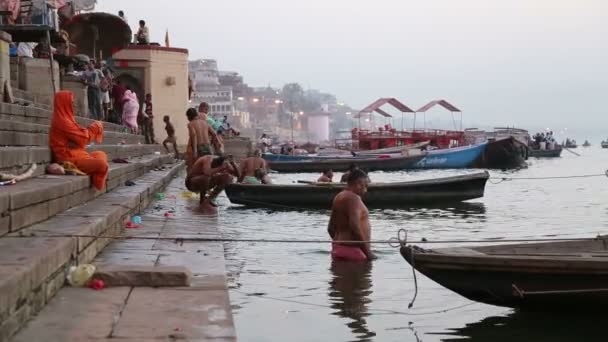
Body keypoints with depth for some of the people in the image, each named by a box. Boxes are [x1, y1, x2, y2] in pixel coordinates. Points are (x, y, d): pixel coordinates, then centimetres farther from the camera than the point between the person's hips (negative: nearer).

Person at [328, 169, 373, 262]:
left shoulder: (339, 197, 17)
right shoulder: (353, 198, -12)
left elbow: (331, 228, 22)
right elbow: (355, 227, -23)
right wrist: (368, 252, -20)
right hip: (352, 249, -10)